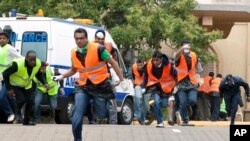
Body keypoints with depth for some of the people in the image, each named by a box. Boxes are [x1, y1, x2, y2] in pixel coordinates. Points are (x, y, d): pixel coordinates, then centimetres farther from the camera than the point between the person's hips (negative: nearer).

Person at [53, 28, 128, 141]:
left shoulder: (97, 49, -12)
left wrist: (122, 80, -3)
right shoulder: (74, 53, 4)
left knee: (102, 116, 2)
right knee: (77, 117, -11)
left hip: (100, 86, -3)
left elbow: (112, 63, -3)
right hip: (82, 87, 3)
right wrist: (62, 76, 5)